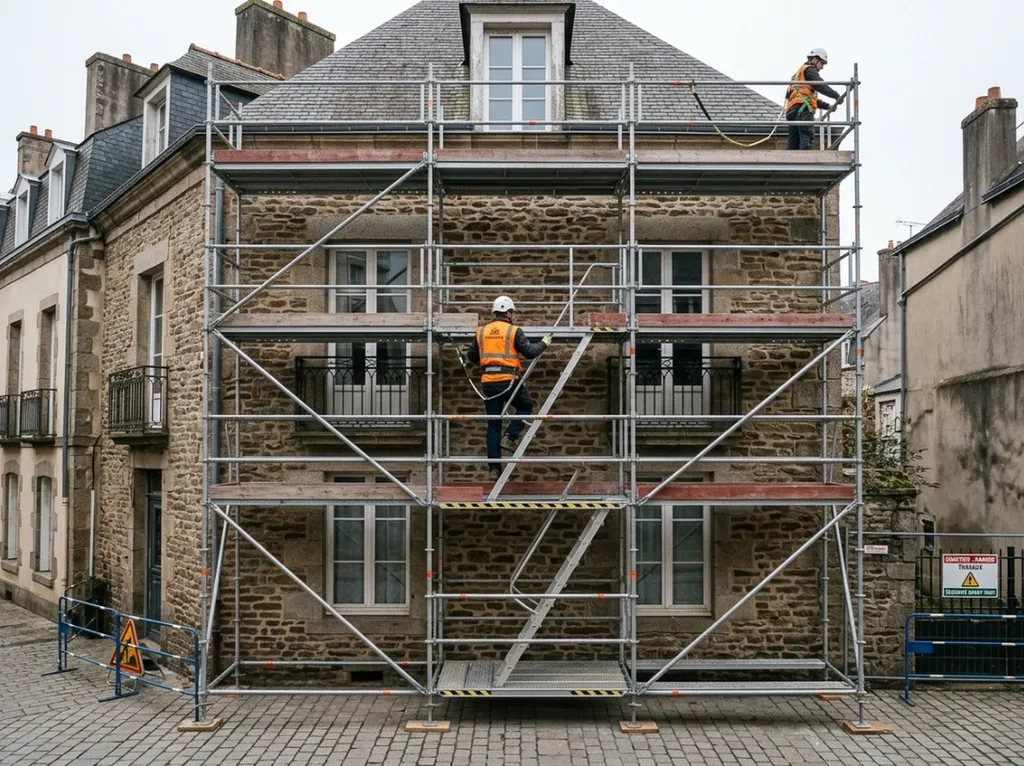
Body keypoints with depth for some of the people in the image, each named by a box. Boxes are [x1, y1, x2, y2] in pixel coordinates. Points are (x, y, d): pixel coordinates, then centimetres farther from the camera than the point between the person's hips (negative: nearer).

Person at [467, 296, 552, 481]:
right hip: (508, 380, -4)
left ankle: (494, 469, 8)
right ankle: (509, 437, 3)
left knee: (493, 424, 8)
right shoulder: (514, 331, -3)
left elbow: (472, 356, 15)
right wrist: (544, 343, 12)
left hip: (488, 382, 4)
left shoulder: (481, 331, 10)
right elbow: (530, 352, -6)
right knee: (526, 406, 23)